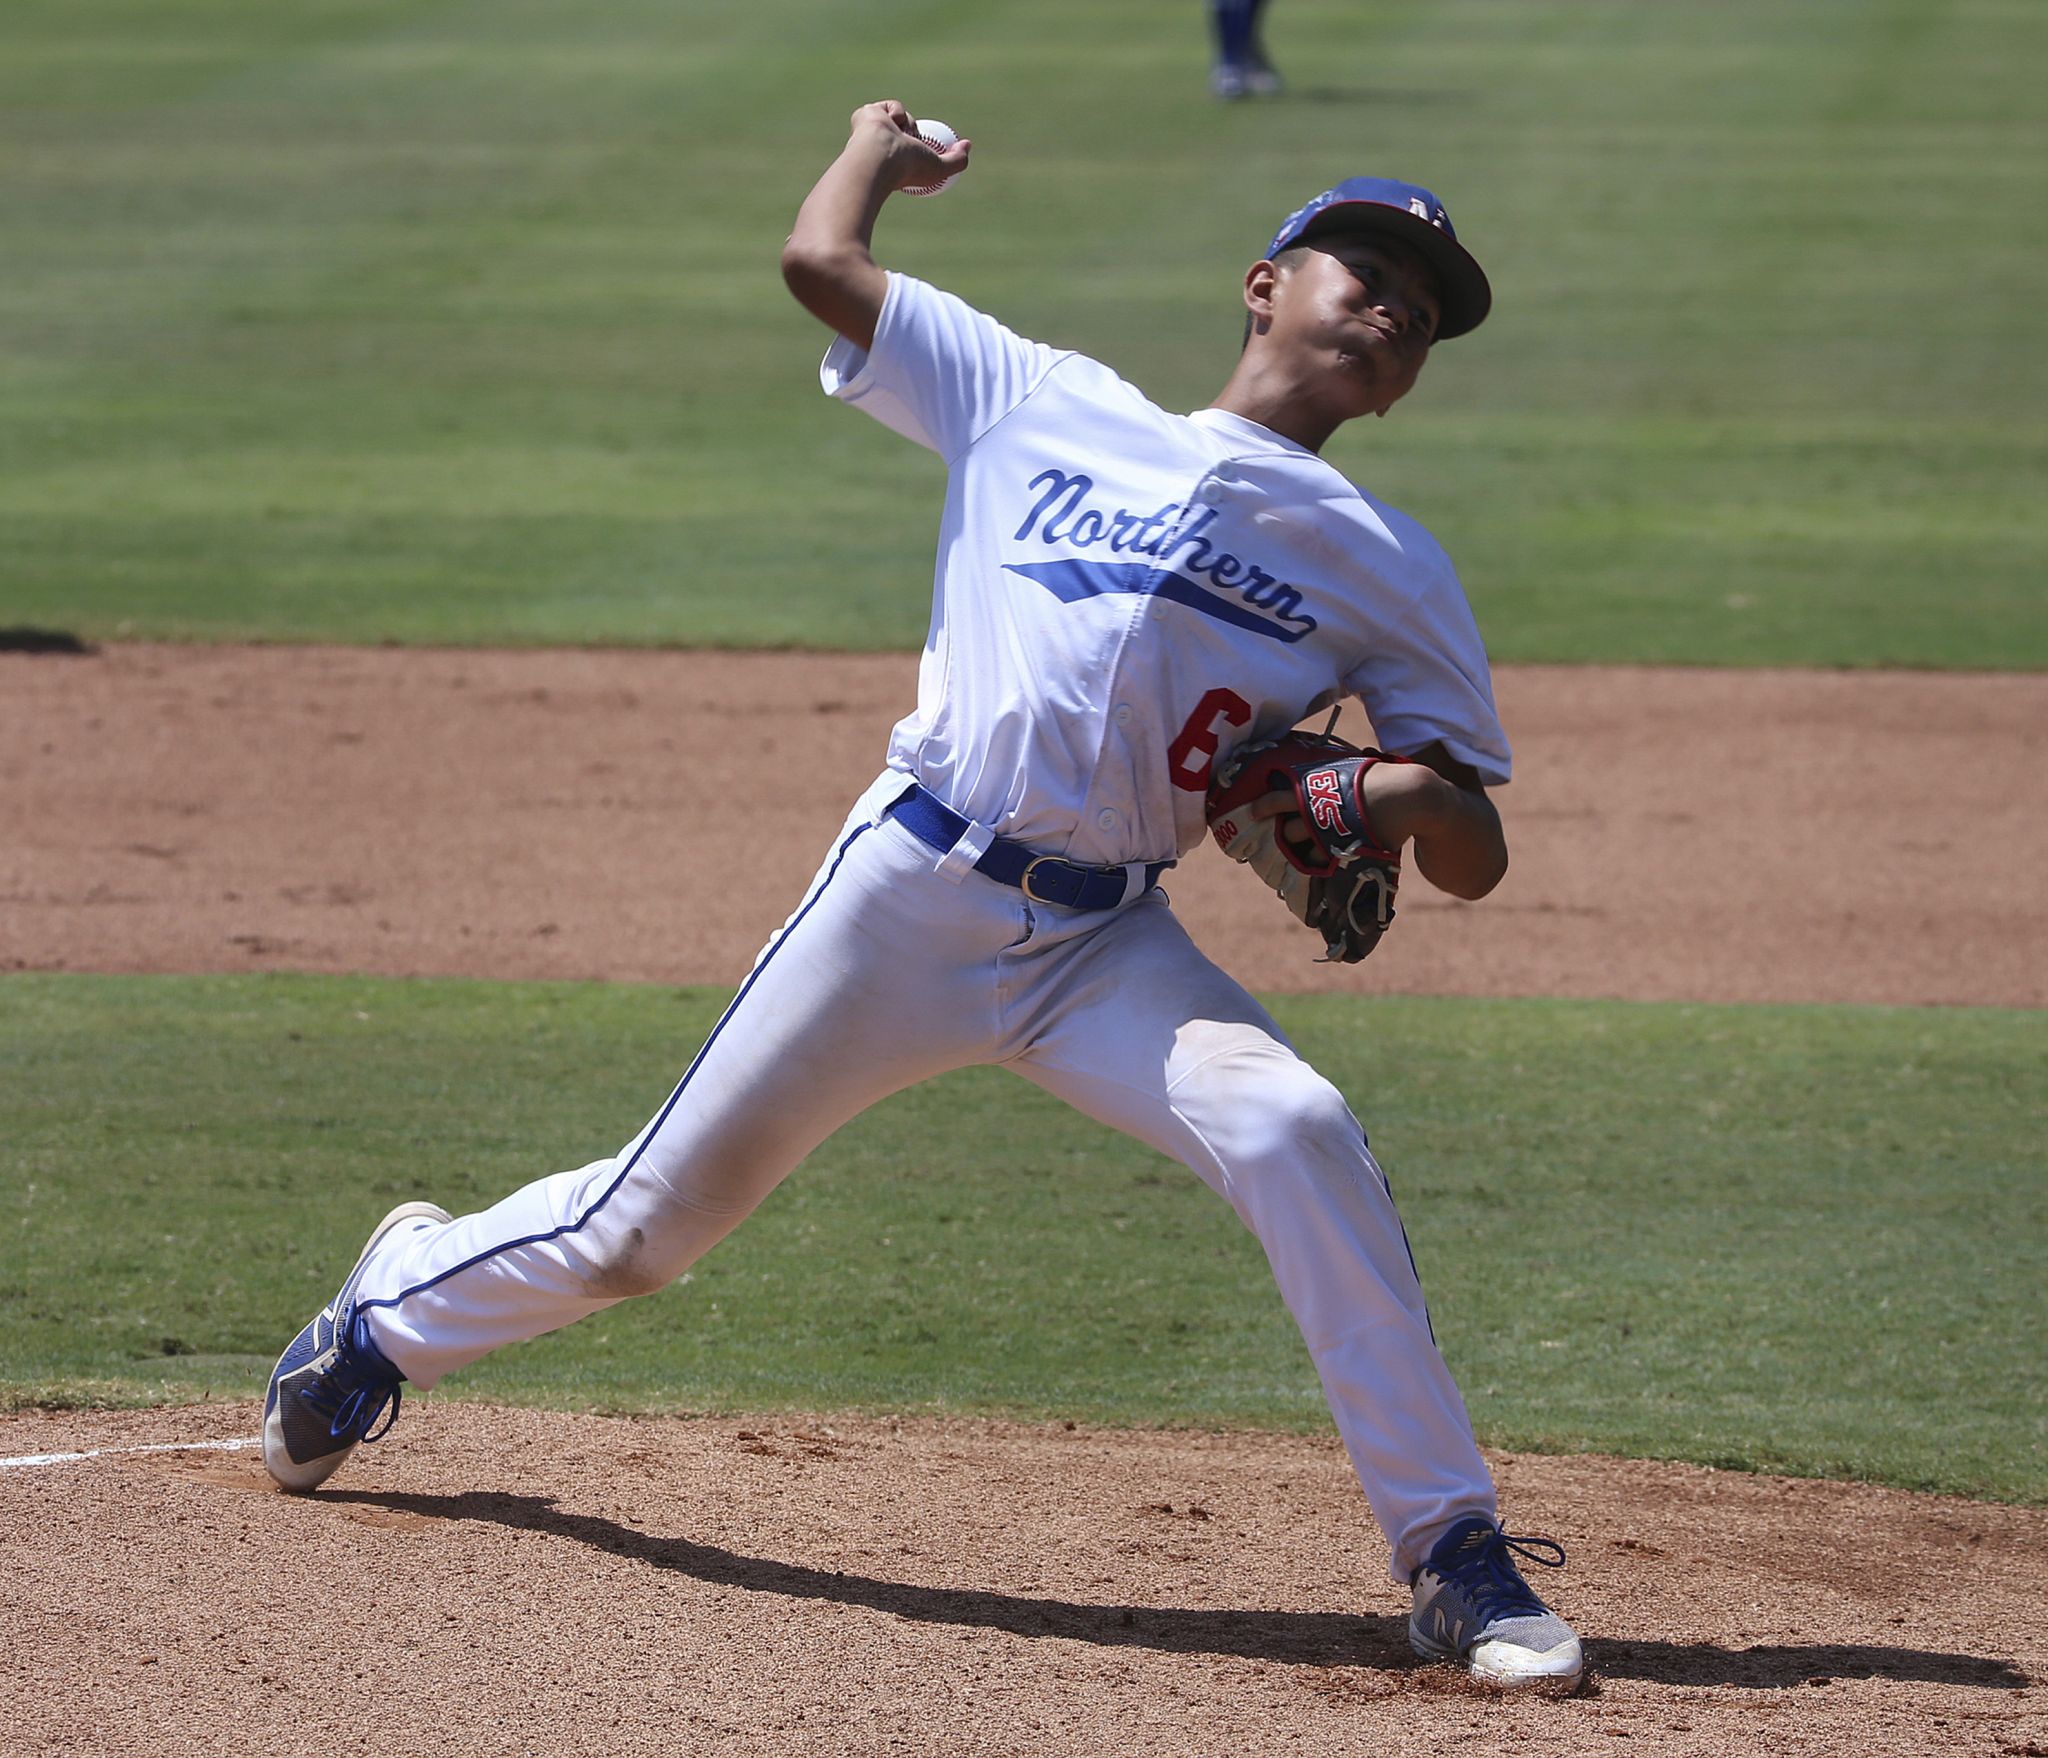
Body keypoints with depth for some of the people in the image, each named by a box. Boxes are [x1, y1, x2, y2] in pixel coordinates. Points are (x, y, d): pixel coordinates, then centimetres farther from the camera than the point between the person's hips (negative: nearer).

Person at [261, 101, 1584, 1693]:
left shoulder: (1389, 570, 10)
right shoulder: (1041, 402, 11)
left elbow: (1475, 860, 8)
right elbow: (821, 259, 9)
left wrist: (1422, 796, -14)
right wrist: (878, 149, 29)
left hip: (1107, 948, 0)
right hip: (908, 891, 0)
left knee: (1299, 1134, -28)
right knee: (647, 1223, 7)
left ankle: (1454, 1559, -22)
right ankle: (403, 1301, 40)